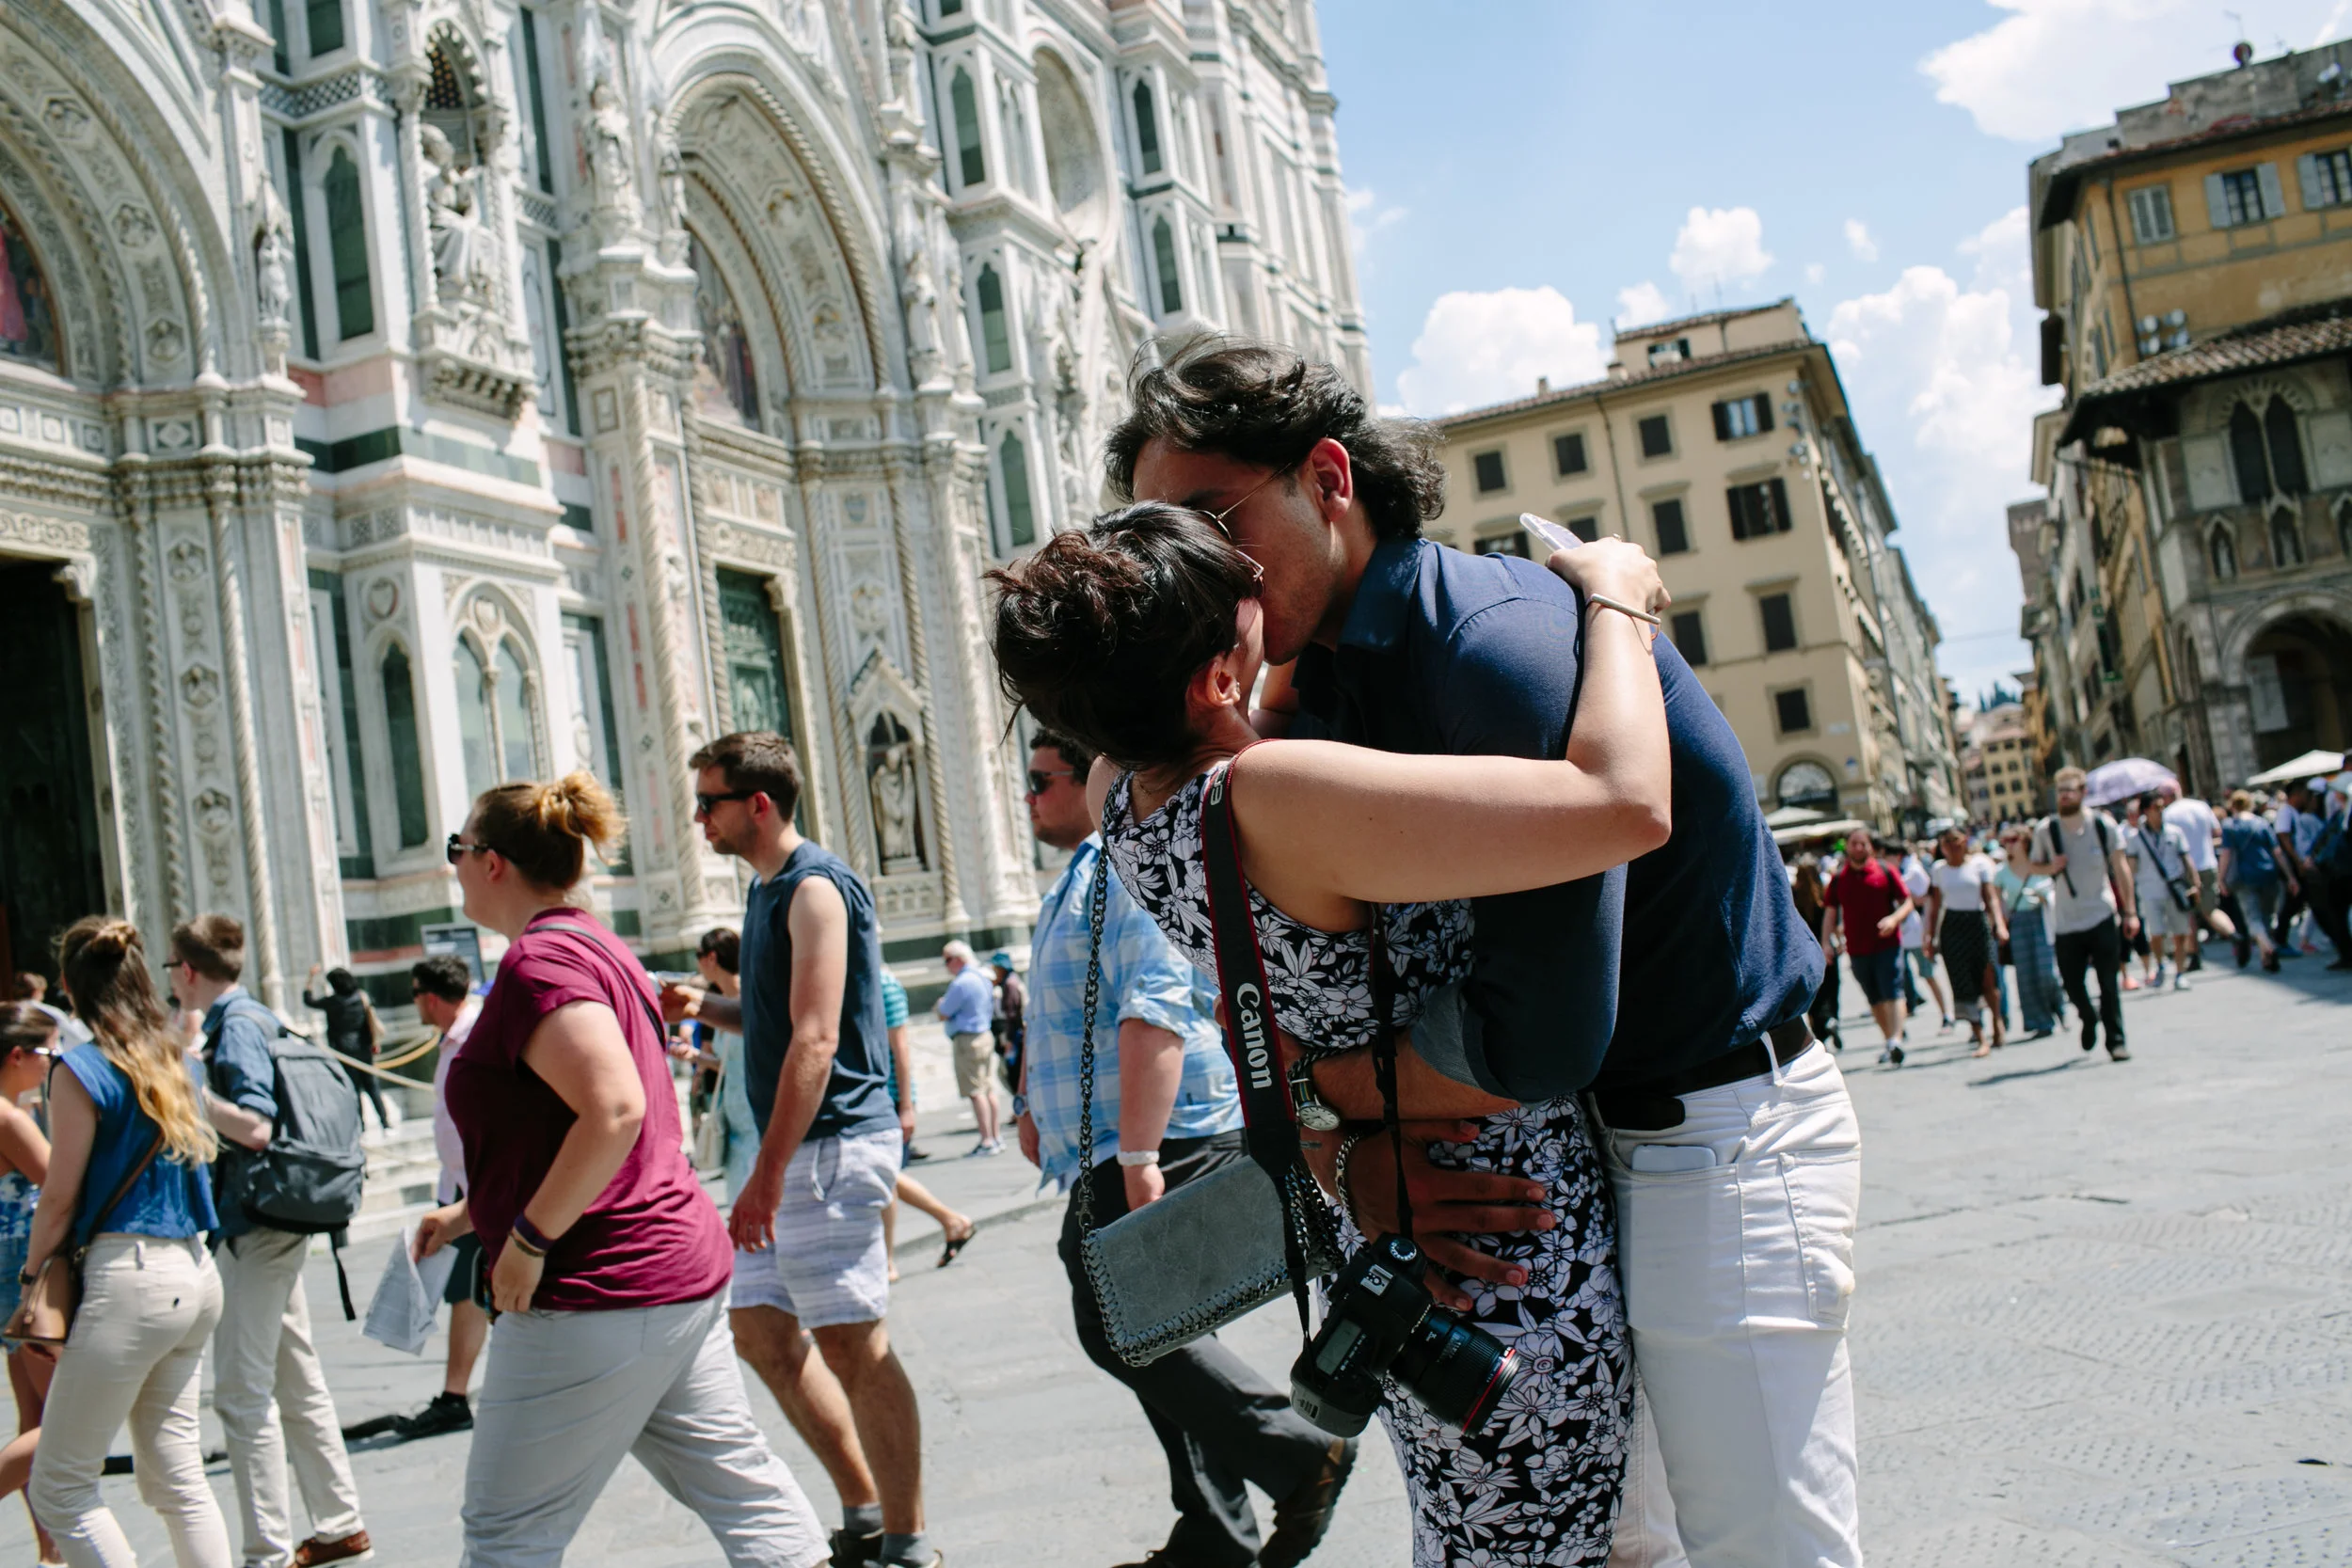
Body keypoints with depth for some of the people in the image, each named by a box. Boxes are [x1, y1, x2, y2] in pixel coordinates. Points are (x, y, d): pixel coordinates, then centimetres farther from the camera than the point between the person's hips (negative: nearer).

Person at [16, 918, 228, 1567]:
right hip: (194, 1275, 8)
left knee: (58, 1488, 3)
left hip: (129, 1277, -7)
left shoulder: (81, 1070, -9)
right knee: (178, 1476, 13)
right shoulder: (175, 1060, 11)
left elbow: (60, 1199, -7)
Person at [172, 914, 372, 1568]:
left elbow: (255, 1126, -22)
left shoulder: (236, 1026, -14)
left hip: (254, 1229, -10)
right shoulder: (260, 1019, 12)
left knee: (242, 1391, -4)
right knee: (296, 1382, 15)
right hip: (276, 1225, 10)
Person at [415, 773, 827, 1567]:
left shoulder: (538, 962, -15)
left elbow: (615, 1111, -29)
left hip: (598, 1293, -10)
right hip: (684, 1265, 10)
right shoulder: (595, 945, 16)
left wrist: (528, 1238, -20)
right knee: (737, 1483, 13)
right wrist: (470, 1212, 24)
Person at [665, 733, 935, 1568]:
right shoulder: (767, 888, 16)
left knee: (852, 1344, -4)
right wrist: (706, 1007, 8)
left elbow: (816, 1041, -21)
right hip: (795, 1151, 10)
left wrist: (767, 1175, -23)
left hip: (833, 1144, -10)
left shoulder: (815, 888, -14)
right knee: (759, 1330, 12)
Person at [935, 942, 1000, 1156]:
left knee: (976, 1092, -8)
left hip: (967, 1040, -9)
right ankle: (995, 1138, 14)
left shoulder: (961, 983, -16)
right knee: (988, 1090, 11)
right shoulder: (982, 977, 13)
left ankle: (986, 1141, -11)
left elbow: (943, 1015, -14)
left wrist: (939, 1004, 10)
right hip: (985, 1036, 9)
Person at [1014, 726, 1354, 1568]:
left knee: (1122, 1327, -13)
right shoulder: (1075, 881, 20)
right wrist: (1031, 1104, 32)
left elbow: (1155, 1007, -25)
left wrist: (1139, 1156, -29)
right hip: (1109, 1154, 10)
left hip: (1160, 1143, -10)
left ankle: (1301, 1458, -4)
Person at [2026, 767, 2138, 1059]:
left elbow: (2120, 867, 3)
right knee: (2072, 984, 4)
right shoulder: (2045, 830, -3)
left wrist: (2129, 911, 1)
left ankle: (2116, 1040, 8)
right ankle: (2088, 1020, 34)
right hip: (2065, 923, 1)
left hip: (2102, 917, -1)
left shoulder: (2103, 824, -3)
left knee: (2109, 984, -3)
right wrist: (2051, 867, -12)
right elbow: (2032, 865, 11)